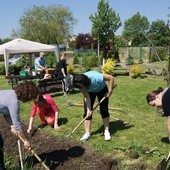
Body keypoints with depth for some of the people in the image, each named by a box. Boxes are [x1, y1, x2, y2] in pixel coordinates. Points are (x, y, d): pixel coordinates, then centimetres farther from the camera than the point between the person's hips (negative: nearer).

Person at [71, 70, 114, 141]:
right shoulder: (80, 84, -30)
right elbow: (86, 97, -22)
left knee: (104, 110, -5)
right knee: (87, 112, -5)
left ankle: (107, 131, 8)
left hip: (102, 89, -2)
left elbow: (111, 78, -33)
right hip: (89, 92, 3)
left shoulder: (96, 77, -43)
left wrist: (109, 91, -29)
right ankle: (87, 133, 3)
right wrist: (89, 109, -29)